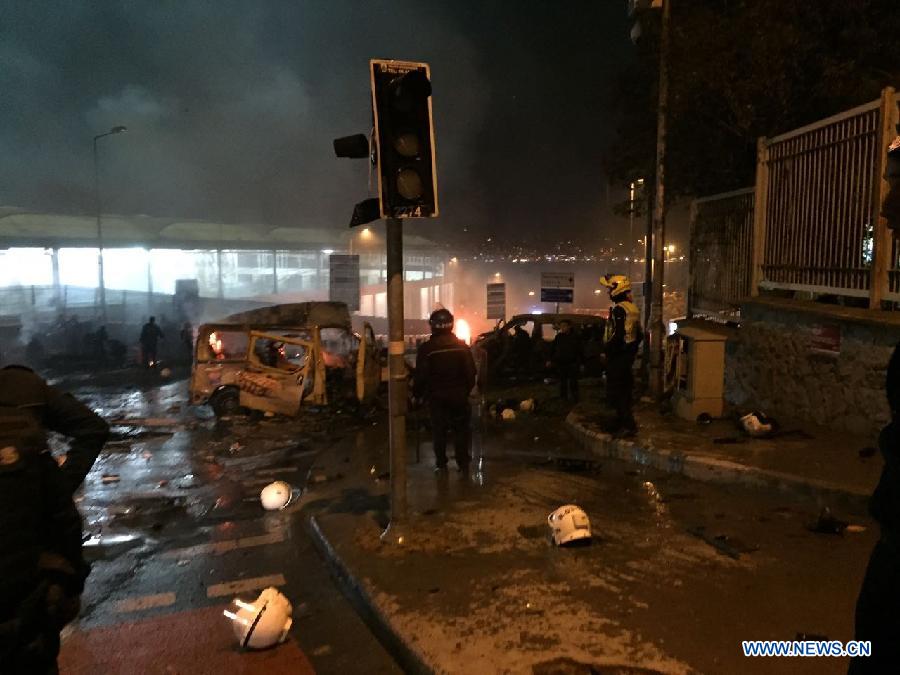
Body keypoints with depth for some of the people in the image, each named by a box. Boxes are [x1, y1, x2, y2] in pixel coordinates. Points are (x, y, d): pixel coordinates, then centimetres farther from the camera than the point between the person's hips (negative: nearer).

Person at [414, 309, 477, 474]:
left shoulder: (427, 348, -12)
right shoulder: (462, 346, -3)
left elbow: (420, 375, -10)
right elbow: (471, 372, 2)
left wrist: (417, 393, 4)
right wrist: (467, 390, 15)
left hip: (437, 395, -2)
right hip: (459, 394, 2)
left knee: (439, 429, 9)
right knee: (460, 429, 11)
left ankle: (441, 464, 13)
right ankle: (463, 463, 11)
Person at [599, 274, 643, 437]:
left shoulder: (618, 309, -18)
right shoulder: (633, 308, 12)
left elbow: (617, 335, -25)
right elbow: (639, 335, 16)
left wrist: (607, 350, -15)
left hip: (617, 356, -10)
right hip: (629, 355, 10)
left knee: (617, 392, -4)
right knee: (625, 390, 16)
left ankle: (628, 425, -4)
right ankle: (620, 421, 27)